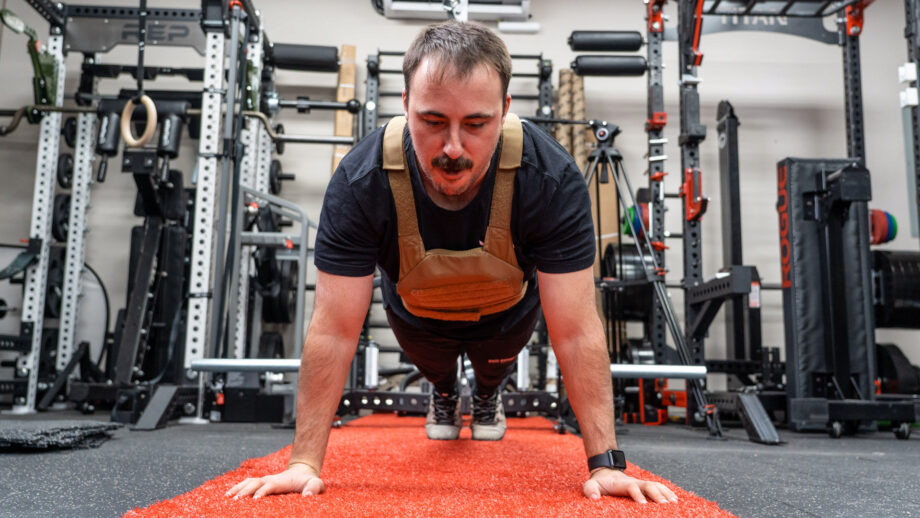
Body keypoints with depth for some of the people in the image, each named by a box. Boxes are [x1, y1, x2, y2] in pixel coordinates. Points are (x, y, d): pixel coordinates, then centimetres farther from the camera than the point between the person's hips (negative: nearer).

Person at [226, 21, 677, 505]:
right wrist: (304, 463, -32)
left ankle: (487, 394, 39)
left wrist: (606, 464, -35)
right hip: (416, 309, 1)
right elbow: (334, 329, -32)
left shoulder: (552, 179, -38)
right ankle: (444, 393, 39)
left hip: (507, 308, 0)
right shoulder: (360, 182, -37)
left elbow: (576, 330, -34)